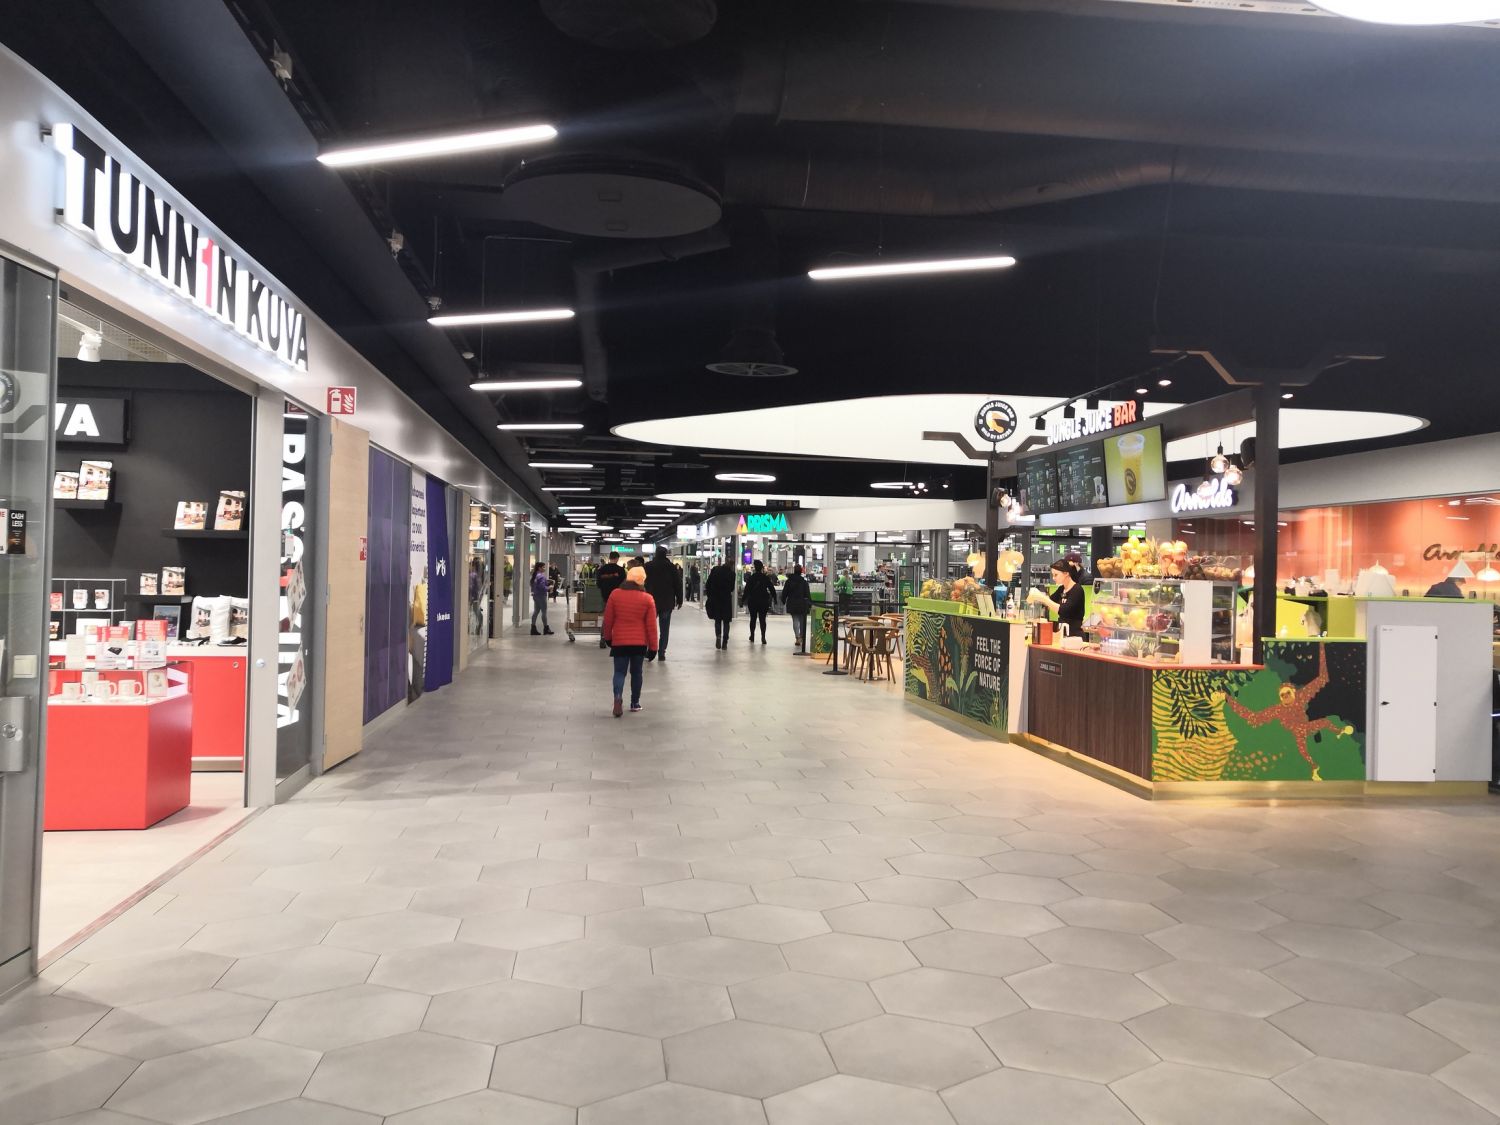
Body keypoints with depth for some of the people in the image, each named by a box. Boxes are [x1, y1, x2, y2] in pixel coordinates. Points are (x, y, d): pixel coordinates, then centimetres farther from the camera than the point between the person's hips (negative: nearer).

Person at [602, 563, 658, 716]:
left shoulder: (615, 595, -4)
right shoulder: (648, 599, -6)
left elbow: (608, 620, 2)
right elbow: (651, 626, -4)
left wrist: (608, 637, 17)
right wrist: (653, 647, 3)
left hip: (619, 641, 0)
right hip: (640, 642, 0)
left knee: (619, 671, 5)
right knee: (636, 672, 13)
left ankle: (618, 696, -20)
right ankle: (635, 703, 20)